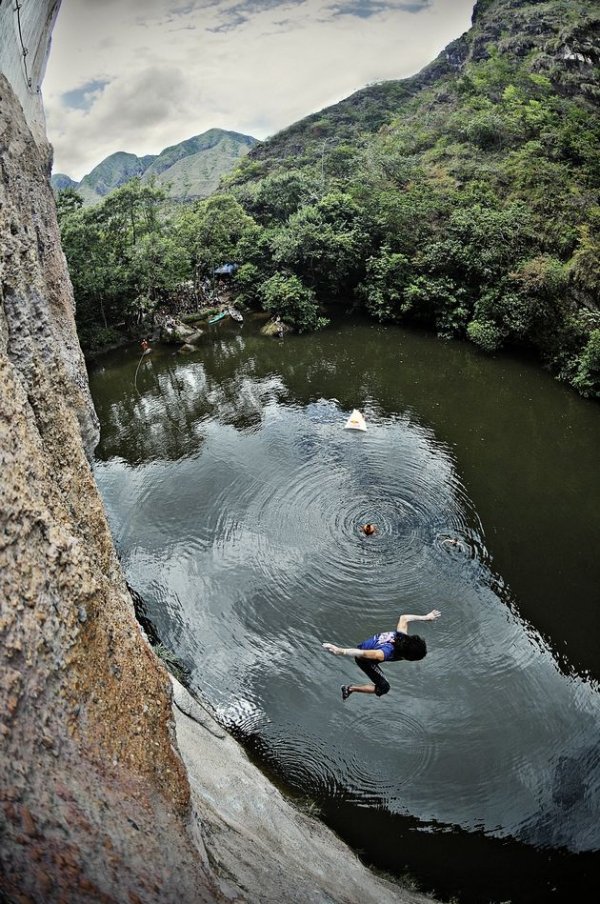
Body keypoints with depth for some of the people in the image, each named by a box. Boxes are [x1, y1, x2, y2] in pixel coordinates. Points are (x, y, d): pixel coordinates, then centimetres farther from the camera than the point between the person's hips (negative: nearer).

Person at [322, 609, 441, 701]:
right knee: (384, 687, -10)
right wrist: (340, 651, -51)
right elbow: (363, 653, -48)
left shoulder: (402, 635, -21)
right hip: (364, 659, -8)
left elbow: (404, 618, -2)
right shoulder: (388, 652, -42)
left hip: (366, 642, 8)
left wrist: (426, 617, 2)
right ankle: (350, 688, 0)